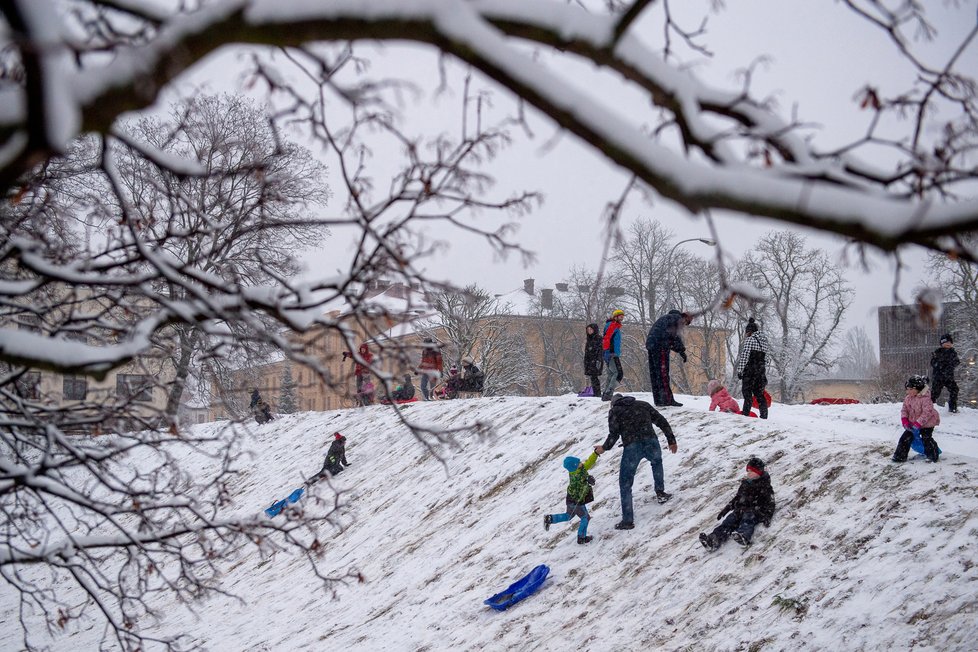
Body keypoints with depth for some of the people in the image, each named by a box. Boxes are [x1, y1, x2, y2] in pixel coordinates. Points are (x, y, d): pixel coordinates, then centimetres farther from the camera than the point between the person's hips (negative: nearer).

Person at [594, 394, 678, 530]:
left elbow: (614, 433, -1)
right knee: (656, 461, 39)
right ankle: (660, 493, 39)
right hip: (651, 443, 3)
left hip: (632, 448, -3)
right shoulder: (643, 405, 22)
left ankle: (627, 520, 4)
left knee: (625, 484, 7)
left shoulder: (614, 411, 13)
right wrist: (671, 440, 23)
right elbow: (662, 422, 18)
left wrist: (604, 448, 14)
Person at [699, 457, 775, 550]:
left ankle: (743, 536, -71)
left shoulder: (764, 486, 6)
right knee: (729, 520, -22)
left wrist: (767, 516, -15)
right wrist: (726, 508, 25)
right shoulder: (745, 483, 25)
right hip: (740, 509, 5)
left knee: (747, 519, -39)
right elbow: (737, 498, 32)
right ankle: (714, 539, -46)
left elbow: (770, 503, 0)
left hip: (755, 511, -5)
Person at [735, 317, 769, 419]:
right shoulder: (764, 341, 17)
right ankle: (764, 416, 8)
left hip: (750, 370, -7)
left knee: (747, 393, -7)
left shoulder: (750, 340, -6)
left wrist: (740, 370, -10)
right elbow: (765, 359, 19)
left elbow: (744, 356, -12)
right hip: (761, 371, 7)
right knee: (759, 394, 10)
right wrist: (764, 374, 22)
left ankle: (745, 414, -14)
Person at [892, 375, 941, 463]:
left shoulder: (925, 399, -25)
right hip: (912, 423, 7)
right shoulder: (908, 399, -1)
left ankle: (933, 455, 19)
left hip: (926, 424, -7)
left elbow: (927, 412, -28)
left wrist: (918, 423, -29)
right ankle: (900, 456, 10)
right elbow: (904, 409, 5)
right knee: (906, 438, 3)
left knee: (927, 439, -3)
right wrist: (904, 420, -12)